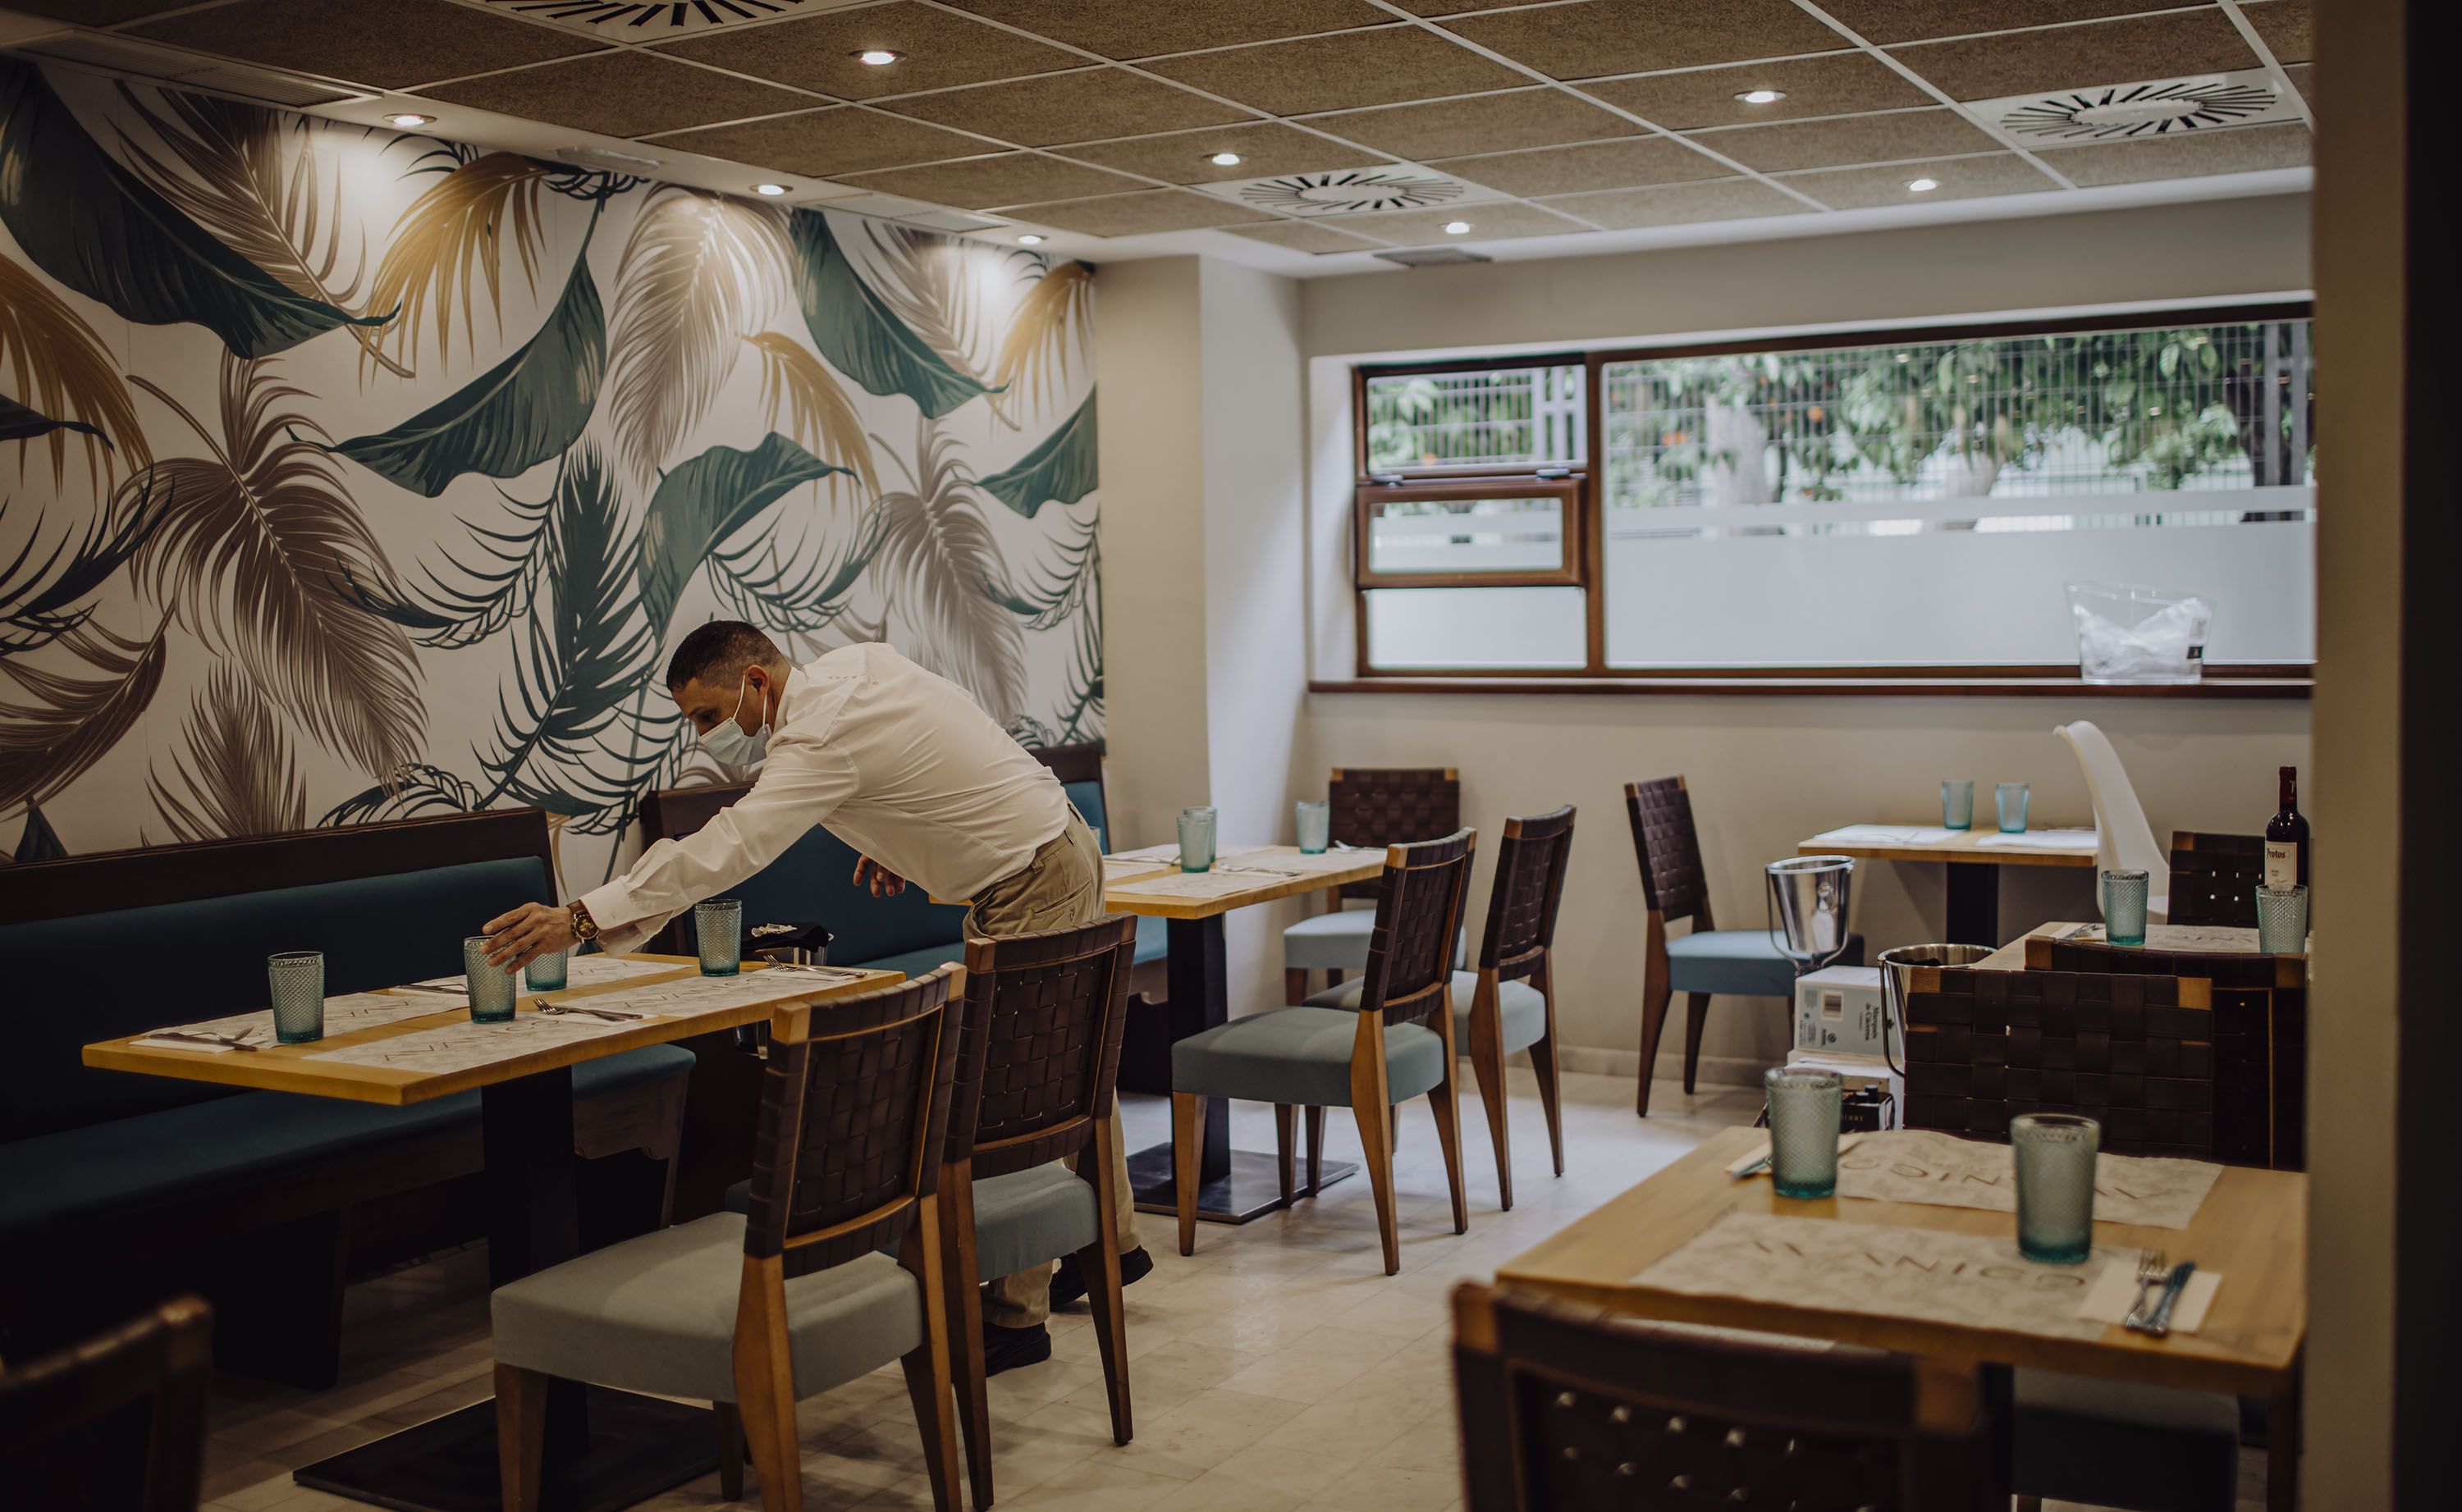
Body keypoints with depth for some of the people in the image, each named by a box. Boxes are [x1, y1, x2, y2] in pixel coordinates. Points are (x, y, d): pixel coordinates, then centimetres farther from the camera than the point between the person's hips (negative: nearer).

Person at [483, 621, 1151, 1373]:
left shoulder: (822, 739, -25)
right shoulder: (855, 661, 3)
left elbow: (723, 851, -35)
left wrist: (581, 918, -38)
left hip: (1033, 888, -11)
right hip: (1059, 849, 11)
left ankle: (1015, 1314, 3)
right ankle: (1113, 1241, 38)